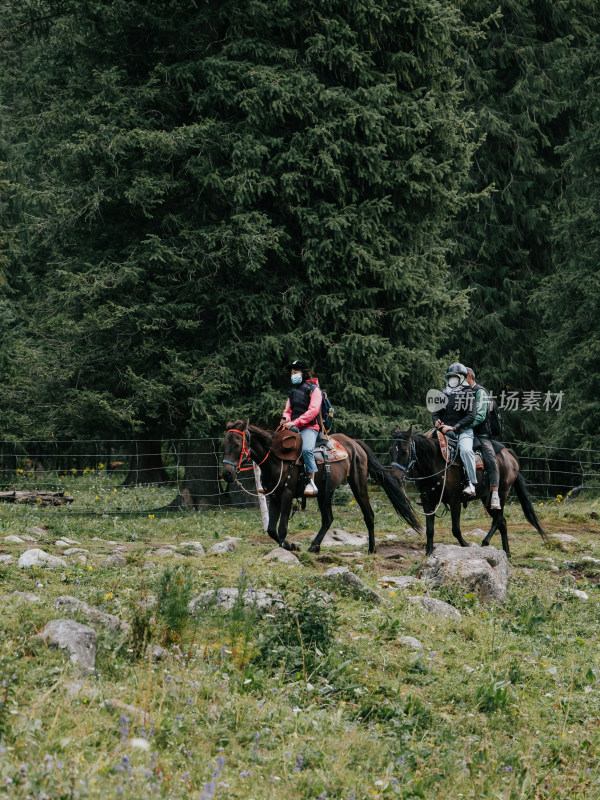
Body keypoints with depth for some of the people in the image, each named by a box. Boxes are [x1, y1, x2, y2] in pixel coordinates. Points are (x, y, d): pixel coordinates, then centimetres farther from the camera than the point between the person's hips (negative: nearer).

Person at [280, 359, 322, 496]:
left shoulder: (313, 389, 1)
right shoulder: (293, 391, 25)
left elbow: (313, 410, -12)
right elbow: (288, 409, 28)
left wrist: (295, 422, -21)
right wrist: (286, 418, 1)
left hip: (309, 428, -8)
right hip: (293, 428, 8)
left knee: (306, 449, -34)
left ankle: (311, 482, -32)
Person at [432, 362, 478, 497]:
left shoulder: (468, 394, 0)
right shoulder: (444, 394, 17)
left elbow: (470, 416, -9)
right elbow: (437, 413, 22)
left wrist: (454, 428, -18)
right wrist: (436, 421, -4)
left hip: (463, 431, -6)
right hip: (444, 430, 6)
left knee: (465, 450, -33)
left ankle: (472, 484, -34)